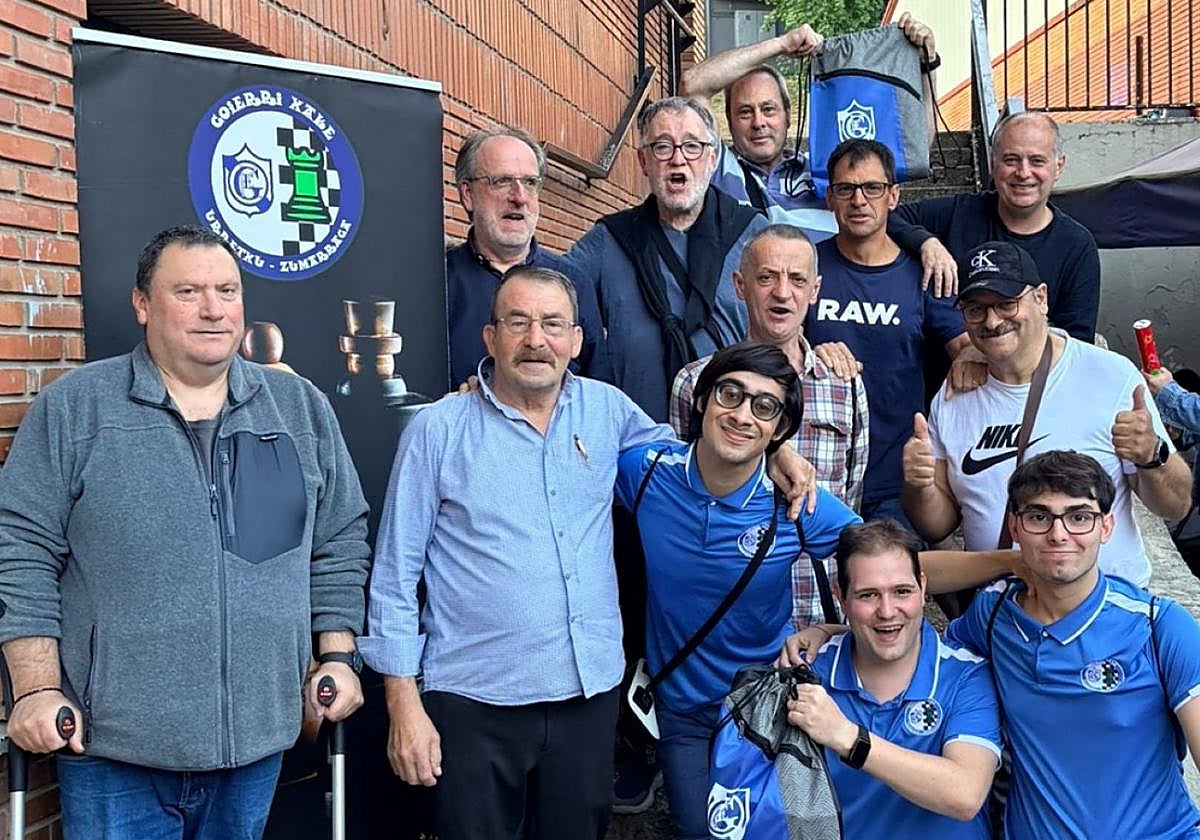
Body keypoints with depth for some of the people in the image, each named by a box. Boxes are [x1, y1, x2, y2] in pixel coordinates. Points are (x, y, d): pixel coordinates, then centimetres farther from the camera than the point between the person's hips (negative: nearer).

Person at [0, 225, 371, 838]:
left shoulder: (300, 408, 6)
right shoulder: (74, 407, -2)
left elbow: (339, 543, 10)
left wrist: (338, 657, 5)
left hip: (257, 741, 3)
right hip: (113, 746, -2)